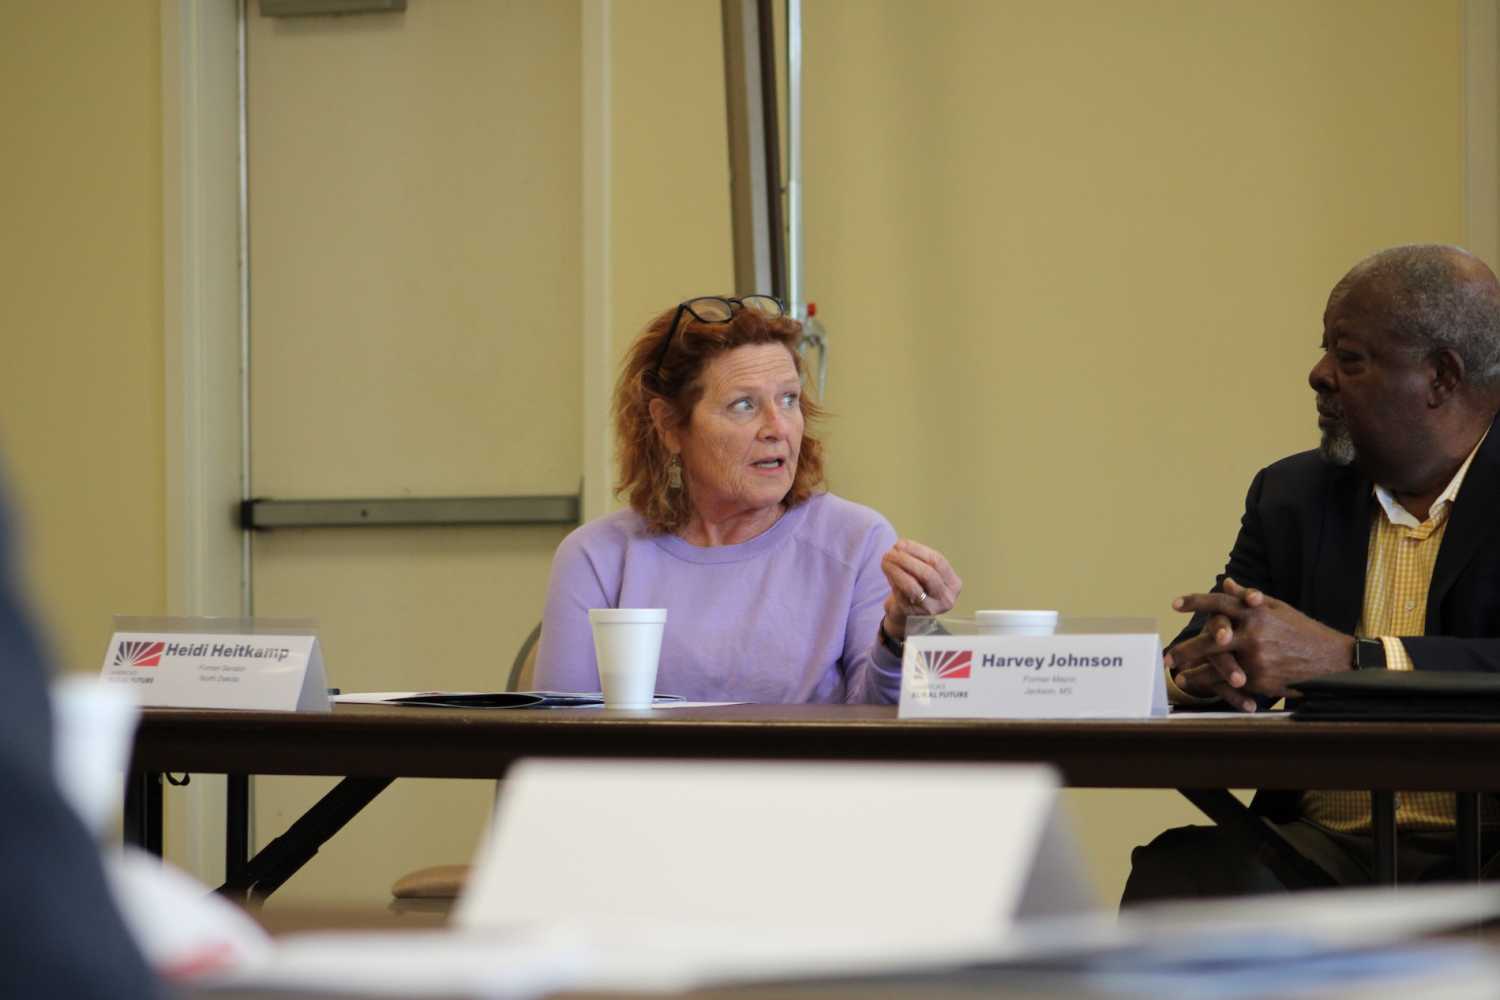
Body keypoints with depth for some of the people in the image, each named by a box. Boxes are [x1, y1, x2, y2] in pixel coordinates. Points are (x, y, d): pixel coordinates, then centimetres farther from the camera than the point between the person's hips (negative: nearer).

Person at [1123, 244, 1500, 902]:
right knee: (1174, 877, -26)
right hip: (1324, 846, 5)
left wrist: (1345, 659, -23)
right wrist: (1198, 668, -14)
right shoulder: (1292, 495, 18)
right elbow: (1185, 665, 12)